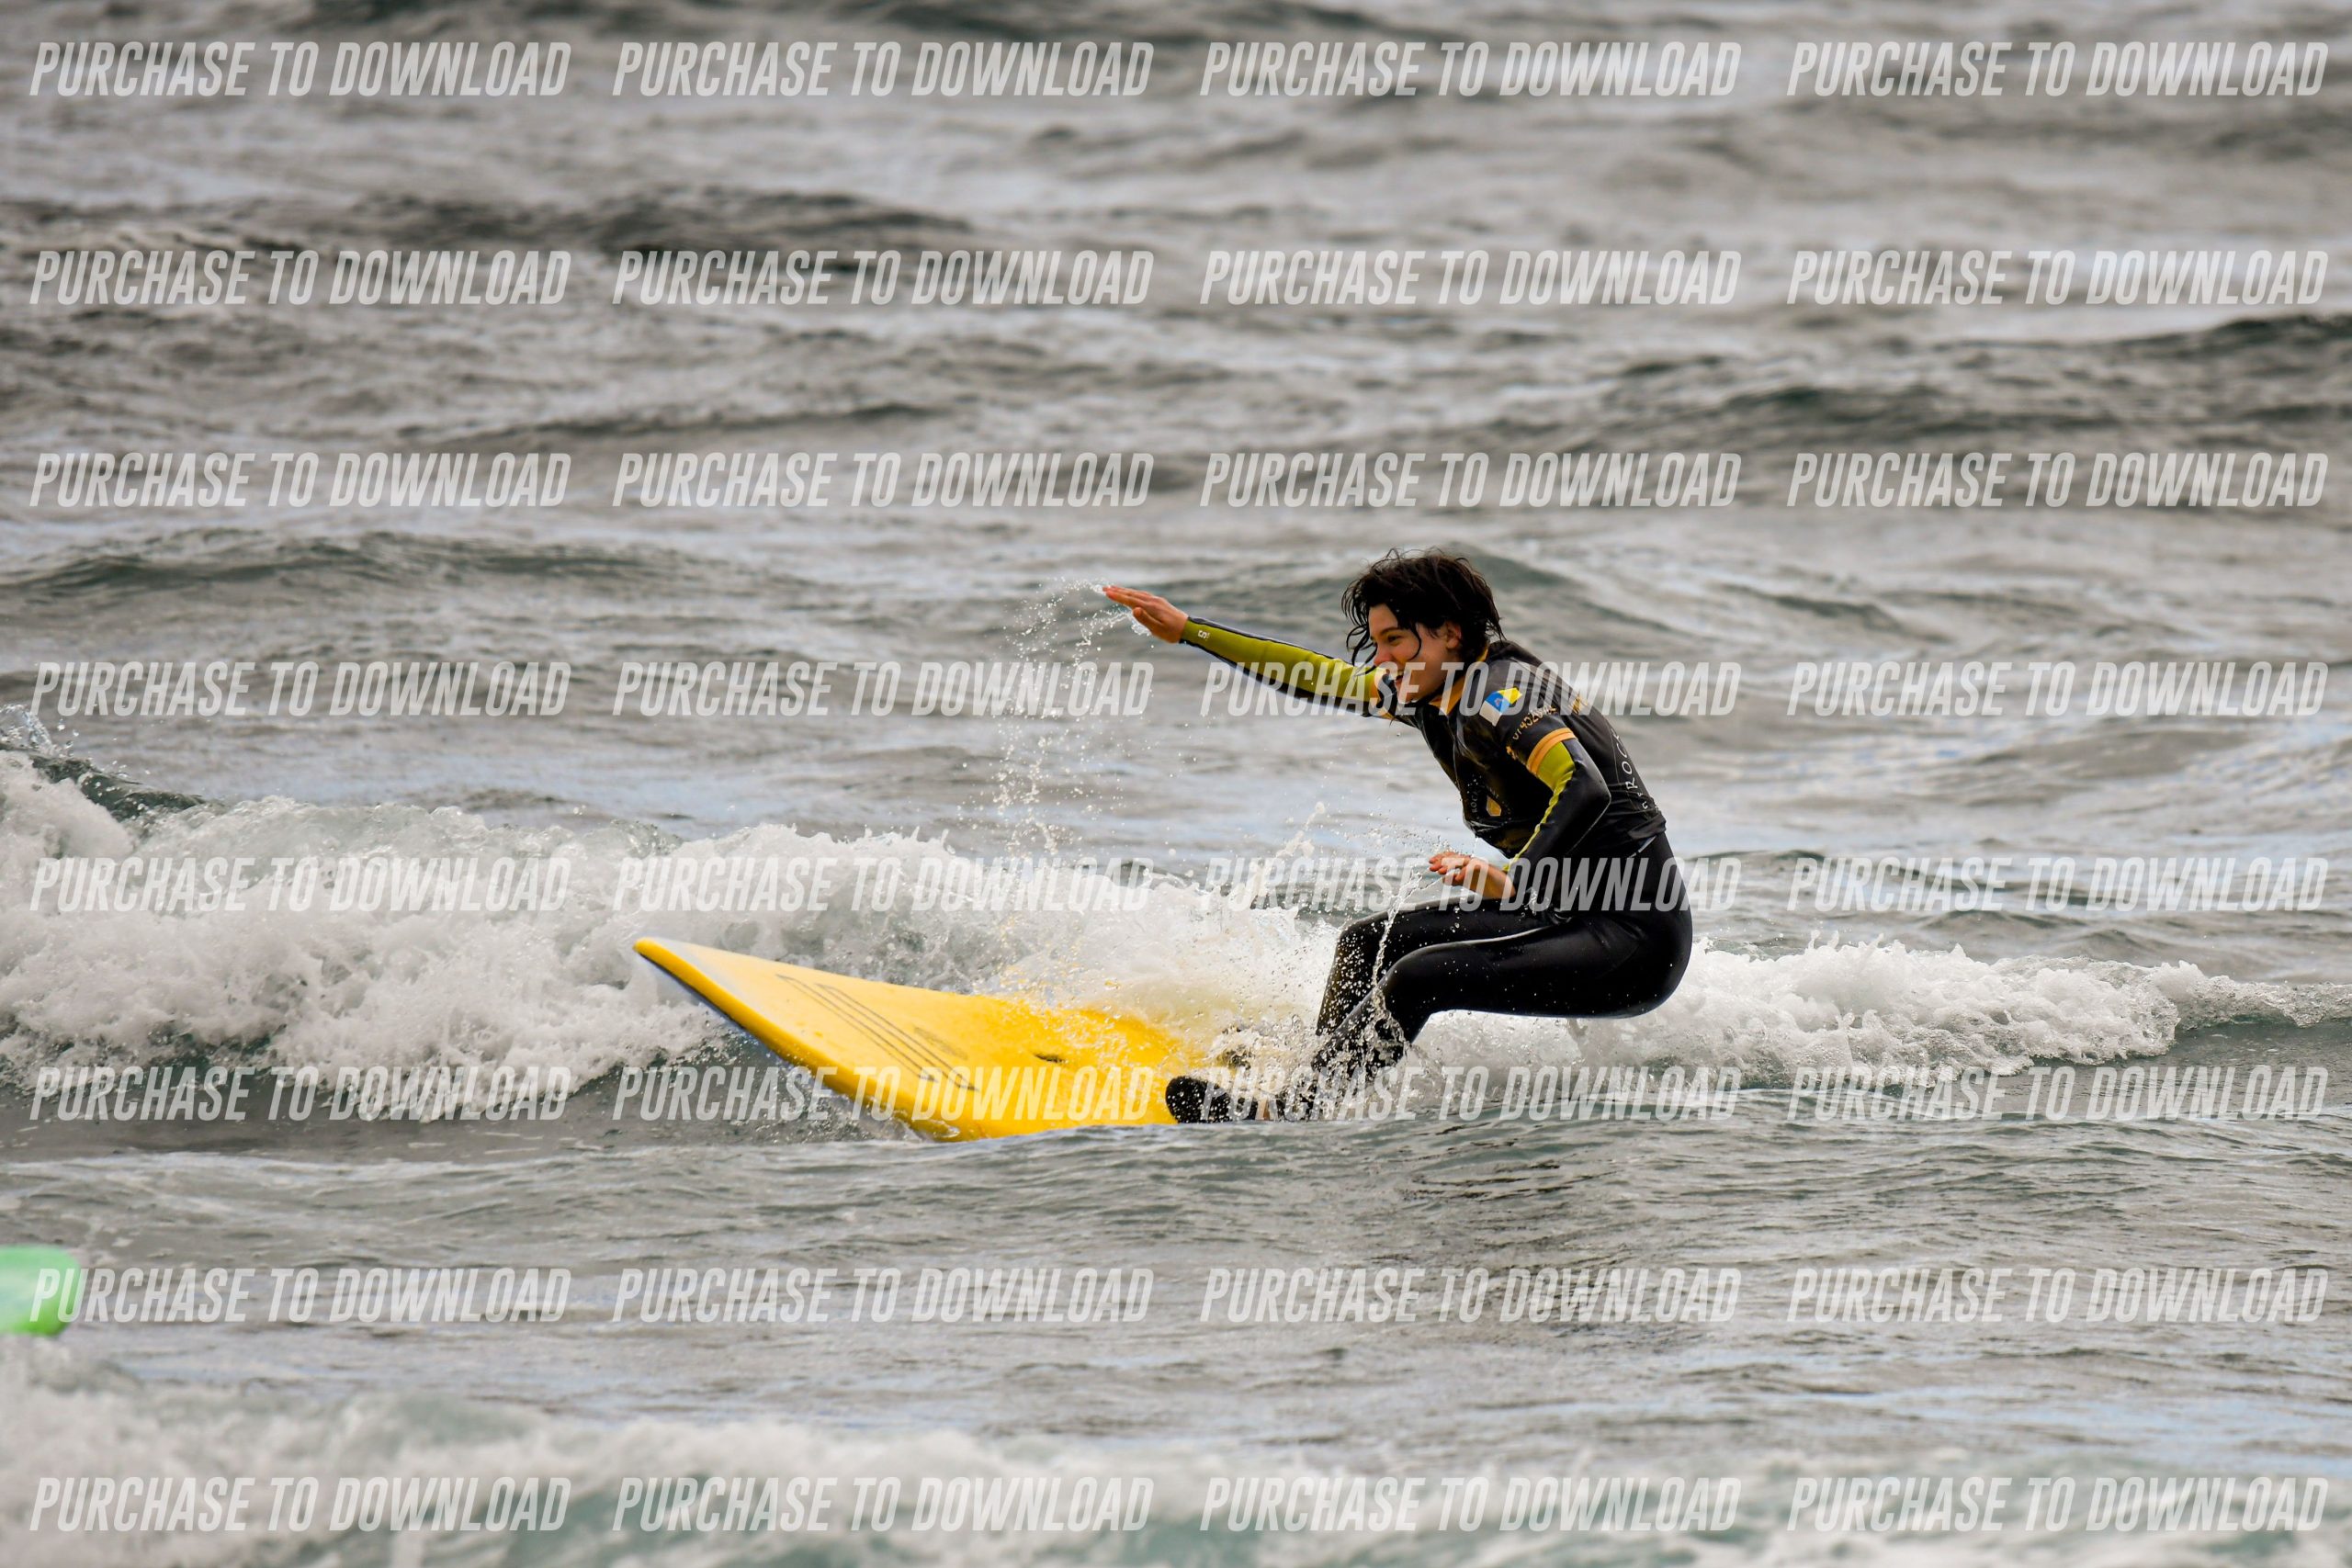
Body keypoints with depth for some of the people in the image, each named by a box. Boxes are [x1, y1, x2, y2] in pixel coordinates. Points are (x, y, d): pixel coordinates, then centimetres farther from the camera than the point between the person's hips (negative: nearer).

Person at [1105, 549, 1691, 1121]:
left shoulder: (1499, 697, -20)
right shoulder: (1436, 692, 8)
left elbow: (1585, 790, -34)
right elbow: (1323, 678, 18)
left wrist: (1513, 882, -48)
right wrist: (1188, 631, 20)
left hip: (1633, 941, -10)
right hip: (1564, 916, 10)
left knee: (1416, 979, -21)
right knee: (1369, 944, 11)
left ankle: (1294, 1114, -8)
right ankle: (1312, 1094, 17)